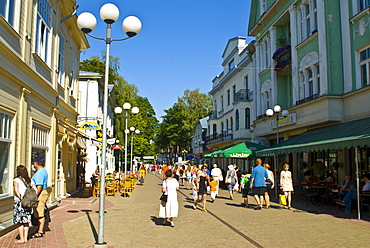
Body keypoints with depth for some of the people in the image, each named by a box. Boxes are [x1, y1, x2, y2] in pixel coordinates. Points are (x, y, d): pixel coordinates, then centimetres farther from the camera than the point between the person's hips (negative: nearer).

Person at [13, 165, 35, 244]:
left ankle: (21, 239, 9)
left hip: (19, 202, -5)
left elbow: (16, 190, -21)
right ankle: (26, 238, 17)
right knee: (26, 221, 12)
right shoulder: (30, 180, 9)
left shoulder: (16, 180, -5)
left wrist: (20, 198, -15)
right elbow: (35, 191, 4)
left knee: (20, 222, 3)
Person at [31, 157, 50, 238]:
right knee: (39, 214, 17)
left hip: (40, 194, -11)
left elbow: (39, 186, -23)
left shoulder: (39, 172, -17)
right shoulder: (44, 171, 16)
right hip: (44, 192, 11)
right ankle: (40, 230, 25)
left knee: (39, 214, -4)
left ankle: (40, 232, 2)